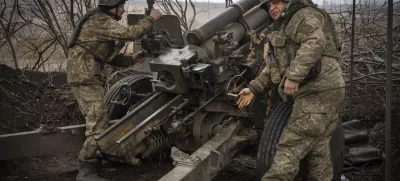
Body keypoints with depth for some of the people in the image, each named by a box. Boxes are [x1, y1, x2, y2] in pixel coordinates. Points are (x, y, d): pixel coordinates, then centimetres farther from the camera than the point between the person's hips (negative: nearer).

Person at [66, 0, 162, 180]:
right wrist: (151, 18, -9)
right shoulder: (100, 21, -13)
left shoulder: (102, 22, 20)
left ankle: (95, 160, 26)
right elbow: (130, 33, -21)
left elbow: (108, 57, 21)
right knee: (98, 124, -11)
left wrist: (131, 59, 10)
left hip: (86, 76, 11)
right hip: (85, 77, -11)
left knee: (97, 121, 17)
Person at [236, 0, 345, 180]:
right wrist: (254, 88, 17)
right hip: (314, 93, 10)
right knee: (318, 150, 10)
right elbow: (272, 68, 28)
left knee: (291, 146, -13)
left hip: (319, 91, -10)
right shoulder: (280, 30, 28)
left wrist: (294, 76, -29)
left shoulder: (304, 16, -2)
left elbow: (315, 43, -22)